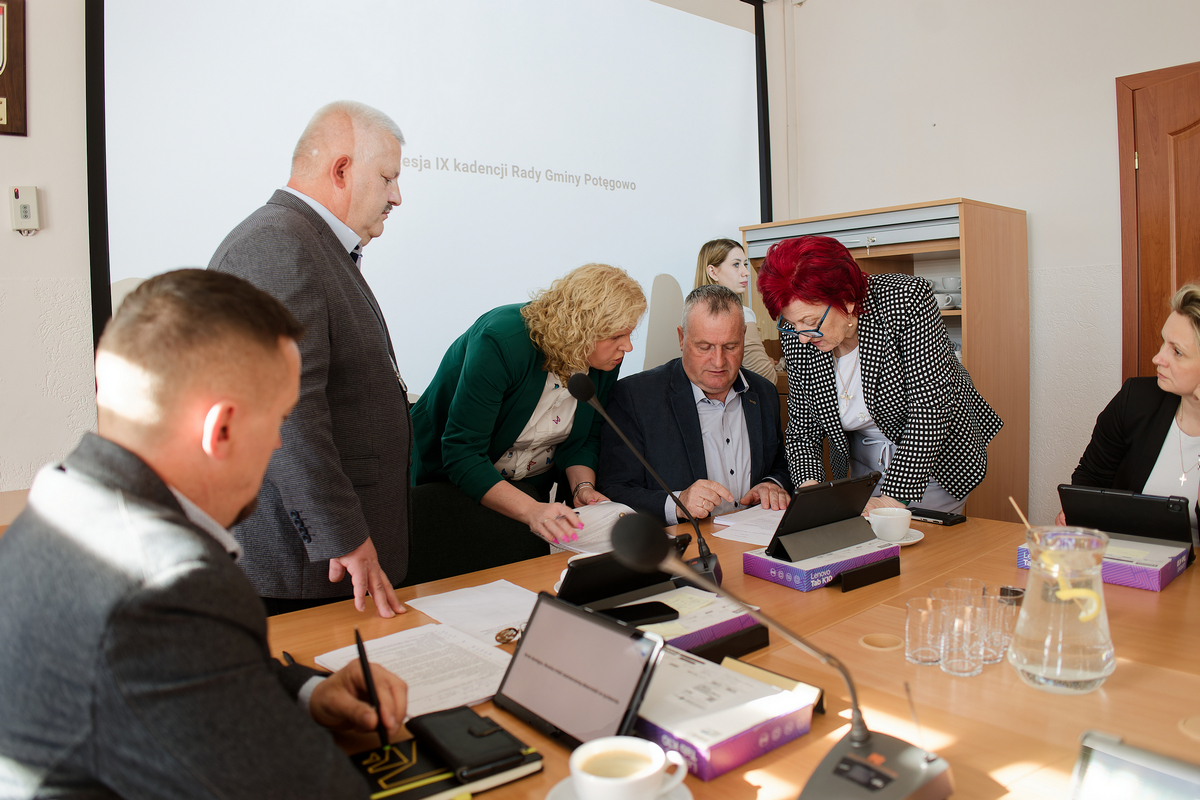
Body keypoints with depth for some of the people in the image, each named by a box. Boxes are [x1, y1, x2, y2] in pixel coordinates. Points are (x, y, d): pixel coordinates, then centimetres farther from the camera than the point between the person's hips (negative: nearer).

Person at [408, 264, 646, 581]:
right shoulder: (502, 341, -28)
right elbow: (461, 453, -30)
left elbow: (583, 439, 4)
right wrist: (530, 510, -41)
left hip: (534, 484, 6)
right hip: (450, 480, -5)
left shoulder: (607, 358, -9)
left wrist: (582, 486, -16)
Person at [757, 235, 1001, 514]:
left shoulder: (907, 299, -27)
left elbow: (931, 404, -30)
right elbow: (801, 424, -6)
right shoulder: (796, 335, -15)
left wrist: (894, 498, -35)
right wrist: (808, 484, -25)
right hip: (861, 465, 4)